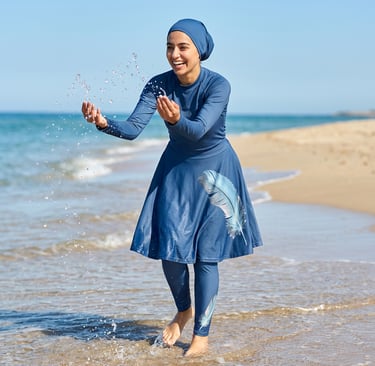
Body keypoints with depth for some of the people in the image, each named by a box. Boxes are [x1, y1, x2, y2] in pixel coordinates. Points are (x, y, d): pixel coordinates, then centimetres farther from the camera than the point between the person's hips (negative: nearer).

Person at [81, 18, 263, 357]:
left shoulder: (218, 85, -24)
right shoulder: (159, 85, -14)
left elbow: (199, 129, -38)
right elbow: (133, 128, -23)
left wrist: (177, 120, -59)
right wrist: (104, 124, -43)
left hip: (214, 171, -3)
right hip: (176, 170, 4)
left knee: (205, 254, -5)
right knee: (167, 246, 1)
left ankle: (202, 335, 7)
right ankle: (184, 310, 30)